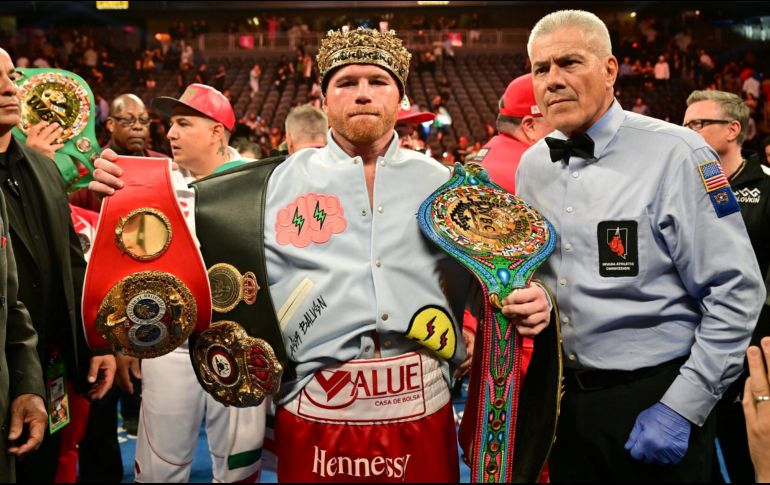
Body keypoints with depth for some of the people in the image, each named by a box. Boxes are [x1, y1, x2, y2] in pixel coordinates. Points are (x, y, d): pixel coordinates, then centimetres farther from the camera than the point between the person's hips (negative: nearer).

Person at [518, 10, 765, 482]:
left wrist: (682, 408, -15)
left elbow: (737, 292, -14)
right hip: (567, 398, 5)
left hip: (656, 401, -5)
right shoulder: (531, 165, 3)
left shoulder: (674, 154, -14)